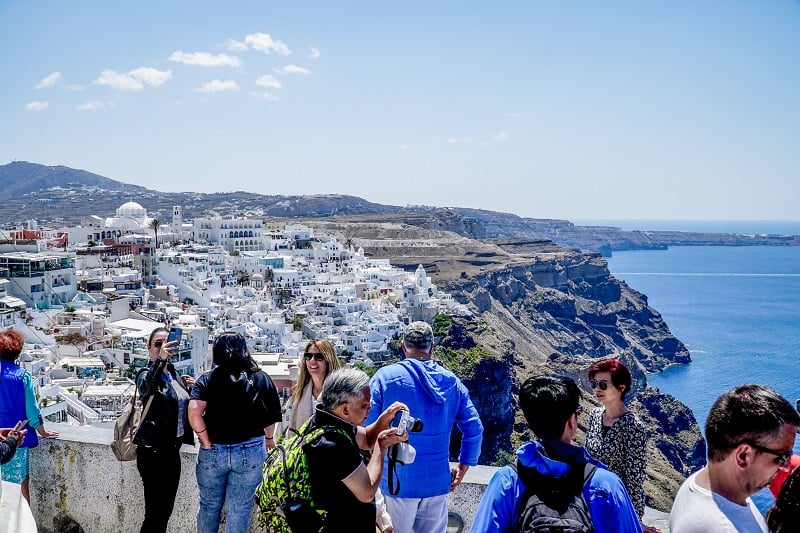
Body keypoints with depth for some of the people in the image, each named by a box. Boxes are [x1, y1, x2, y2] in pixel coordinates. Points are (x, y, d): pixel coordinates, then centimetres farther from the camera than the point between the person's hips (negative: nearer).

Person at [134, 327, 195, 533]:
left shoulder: (174, 374, 12)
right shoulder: (146, 374, -9)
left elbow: (185, 407, 23)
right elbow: (145, 387, -34)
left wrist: (190, 388, 4)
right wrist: (160, 359, -49)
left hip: (173, 448, 7)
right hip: (153, 451, -7)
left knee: (166, 509, 13)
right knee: (155, 511, -8)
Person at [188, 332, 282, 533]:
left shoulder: (207, 379, -4)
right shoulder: (261, 378, 0)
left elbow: (194, 413, -18)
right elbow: (271, 415, 3)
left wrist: (207, 443, -8)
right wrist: (268, 438, 20)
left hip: (213, 451, 0)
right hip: (250, 451, 0)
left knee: (209, 506, 18)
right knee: (239, 509, 10)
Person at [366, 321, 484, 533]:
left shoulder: (384, 377, -8)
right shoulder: (451, 381, 3)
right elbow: (474, 428, 5)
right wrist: (463, 468, 15)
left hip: (398, 481, -3)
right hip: (438, 482, 3)